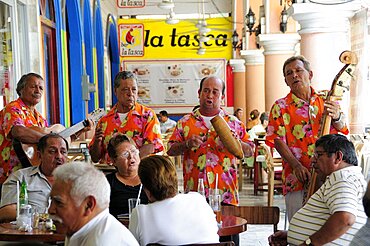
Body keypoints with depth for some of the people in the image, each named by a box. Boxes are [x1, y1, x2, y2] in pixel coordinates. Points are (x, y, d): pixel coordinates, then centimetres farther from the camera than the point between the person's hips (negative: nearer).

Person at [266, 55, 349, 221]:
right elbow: (277, 140, -3)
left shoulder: (325, 102, 10)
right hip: (297, 179, -2)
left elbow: (341, 131, 6)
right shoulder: (281, 107, 4)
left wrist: (336, 117, -18)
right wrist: (296, 165, -17)